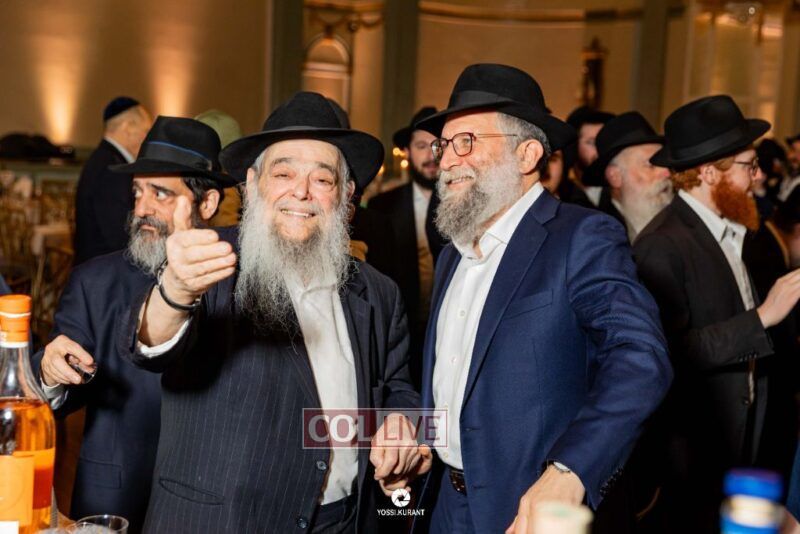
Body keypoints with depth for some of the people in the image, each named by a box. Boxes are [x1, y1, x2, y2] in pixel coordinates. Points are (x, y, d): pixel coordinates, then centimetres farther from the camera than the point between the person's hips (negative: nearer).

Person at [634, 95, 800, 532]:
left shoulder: (731, 230, 6)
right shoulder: (662, 245, -19)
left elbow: (737, 339, 11)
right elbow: (670, 352, -27)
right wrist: (763, 317, -24)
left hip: (738, 442, 7)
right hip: (692, 448, -7)